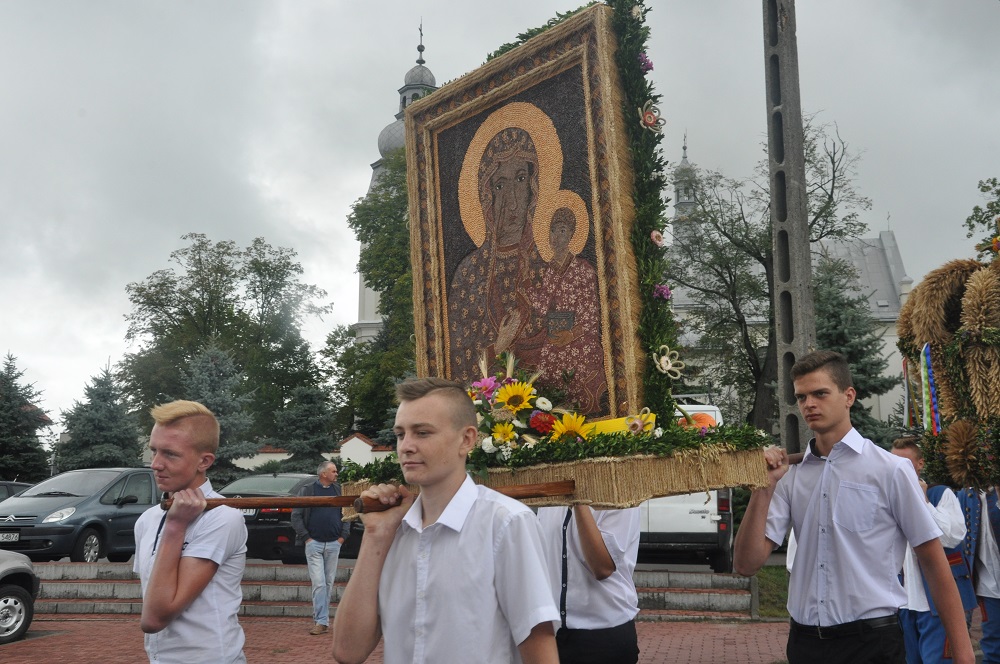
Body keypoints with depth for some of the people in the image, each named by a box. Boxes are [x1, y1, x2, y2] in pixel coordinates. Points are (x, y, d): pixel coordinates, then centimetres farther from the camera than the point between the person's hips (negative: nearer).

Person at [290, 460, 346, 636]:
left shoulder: (339, 490, 9)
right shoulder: (307, 490, 0)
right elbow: (296, 516, -1)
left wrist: (342, 536, 4)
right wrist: (306, 537, -6)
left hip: (334, 544, 4)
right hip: (314, 543, -3)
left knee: (329, 583, 7)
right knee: (319, 583, -9)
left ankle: (321, 618, 18)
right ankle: (322, 622, -8)